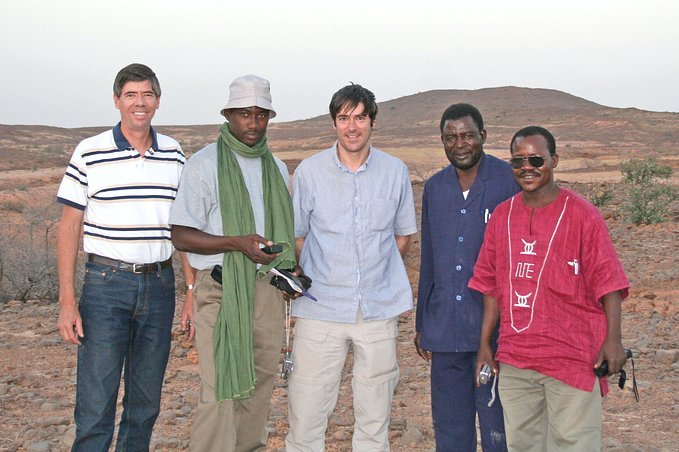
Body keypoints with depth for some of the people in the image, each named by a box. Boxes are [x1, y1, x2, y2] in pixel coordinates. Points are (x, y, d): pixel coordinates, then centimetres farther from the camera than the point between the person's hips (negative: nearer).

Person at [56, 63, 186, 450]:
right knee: (95, 406, -5)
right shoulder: (90, 154, -3)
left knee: (146, 403, 12)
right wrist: (68, 302, -7)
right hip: (107, 283, -3)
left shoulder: (174, 155, 7)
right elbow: (70, 227, -2)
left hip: (159, 284, 3)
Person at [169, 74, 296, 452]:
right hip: (222, 289, -6)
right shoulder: (205, 164, -3)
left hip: (267, 289, 6)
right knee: (221, 391, -9)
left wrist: (291, 268, 6)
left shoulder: (277, 168, 15)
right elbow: (181, 236, -8)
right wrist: (237, 243, -21)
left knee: (260, 388, 11)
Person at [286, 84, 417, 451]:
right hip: (321, 308, -1)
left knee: (375, 411, 9)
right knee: (306, 407, -2)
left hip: (380, 307, 2)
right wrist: (316, 278, 3)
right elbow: (296, 235, 8)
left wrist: (379, 270, 6)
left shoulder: (395, 171, 4)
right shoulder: (309, 171, 0)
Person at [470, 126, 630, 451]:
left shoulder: (582, 215, -5)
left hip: (571, 360, -5)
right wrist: (484, 344, 13)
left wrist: (613, 340, -13)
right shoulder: (502, 216, 9)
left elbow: (608, 282, -6)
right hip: (514, 360, 5)